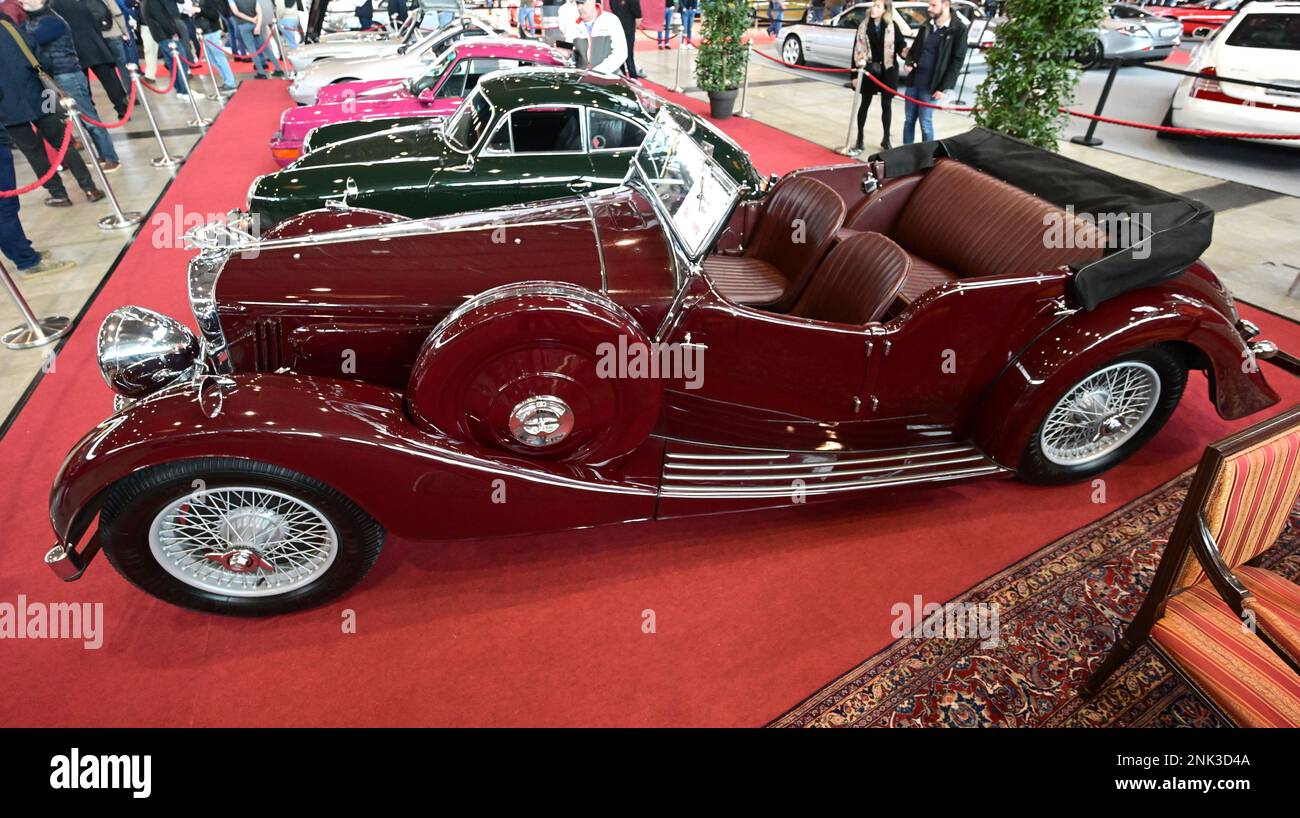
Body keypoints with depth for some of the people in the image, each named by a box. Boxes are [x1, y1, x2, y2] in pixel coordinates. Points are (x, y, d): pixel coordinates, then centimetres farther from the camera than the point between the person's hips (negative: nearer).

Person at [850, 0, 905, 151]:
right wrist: (855, 74, -5)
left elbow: (900, 43, -1)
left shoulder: (892, 26, -2)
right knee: (864, 104, 6)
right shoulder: (863, 25, -1)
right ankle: (859, 139, 16)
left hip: (888, 71, 0)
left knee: (887, 105, 8)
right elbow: (857, 50, -1)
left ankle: (886, 139, 19)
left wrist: (904, 50, -26)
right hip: (869, 70, 0)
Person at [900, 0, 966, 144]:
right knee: (909, 120, 10)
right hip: (913, 81, 5)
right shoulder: (927, 25, 9)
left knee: (925, 123, -2)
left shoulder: (958, 29, -7)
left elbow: (957, 62, -8)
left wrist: (943, 88, -14)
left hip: (931, 86, -5)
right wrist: (909, 62, -2)